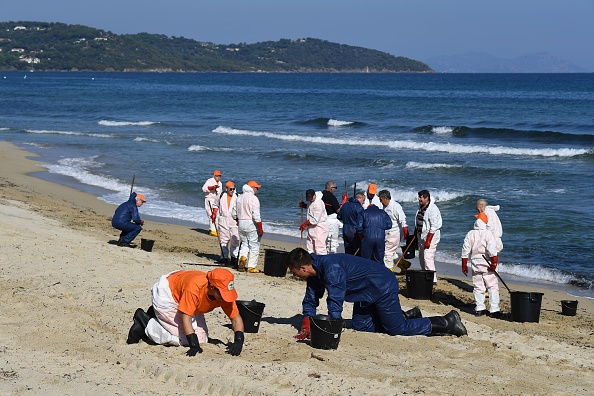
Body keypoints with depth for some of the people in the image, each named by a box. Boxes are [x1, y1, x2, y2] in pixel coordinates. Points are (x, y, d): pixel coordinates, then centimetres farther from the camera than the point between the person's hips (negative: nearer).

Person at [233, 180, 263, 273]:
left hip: (241, 224, 7)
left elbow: (234, 214, 15)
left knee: (244, 244, 17)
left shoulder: (239, 198, 11)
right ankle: (251, 266, 2)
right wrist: (260, 229, -15)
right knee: (254, 246, 2)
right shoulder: (253, 198, -12)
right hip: (251, 224, -7)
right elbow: (256, 216, -18)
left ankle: (242, 257, -8)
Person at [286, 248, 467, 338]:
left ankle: (448, 322, 7)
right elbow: (310, 300, 6)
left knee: (397, 329, -3)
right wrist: (306, 328, -6)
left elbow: (335, 303, -35)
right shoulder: (316, 269, -2)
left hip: (383, 287, -10)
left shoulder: (331, 268, -32)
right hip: (368, 293, 10)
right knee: (361, 326, 13)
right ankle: (407, 316, 25)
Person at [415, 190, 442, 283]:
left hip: (431, 236, -9)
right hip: (421, 236, 9)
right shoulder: (421, 207, 10)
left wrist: (428, 240, -24)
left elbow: (434, 226, -22)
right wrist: (415, 234, 21)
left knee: (428, 257, -15)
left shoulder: (433, 209, -18)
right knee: (421, 257, 14)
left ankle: (433, 279, -13)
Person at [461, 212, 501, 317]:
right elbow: (492, 250, -16)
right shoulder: (489, 233, -7)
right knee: (493, 287, 0)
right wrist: (494, 263, -14)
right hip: (487, 265, -3)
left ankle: (479, 309, 10)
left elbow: (465, 251, 5)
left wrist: (464, 265, 12)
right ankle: (494, 309, -5)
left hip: (475, 264, 3)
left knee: (478, 287, 10)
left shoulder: (470, 234, 4)